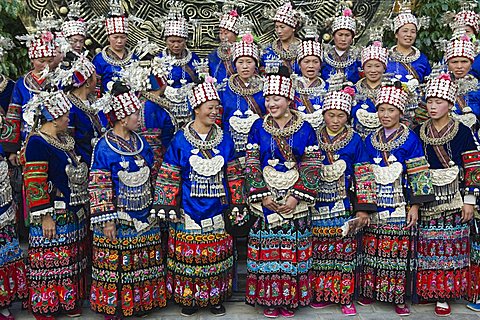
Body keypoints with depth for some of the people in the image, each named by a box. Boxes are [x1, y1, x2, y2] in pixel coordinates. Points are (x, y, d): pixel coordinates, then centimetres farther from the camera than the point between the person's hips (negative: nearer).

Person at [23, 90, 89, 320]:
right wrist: (45, 216, -20)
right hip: (53, 215, -9)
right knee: (50, 260, 0)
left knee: (71, 258, 16)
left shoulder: (63, 139, 13)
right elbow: (34, 183, -19)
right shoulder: (37, 143, -15)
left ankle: (69, 301, 28)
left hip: (73, 212, 9)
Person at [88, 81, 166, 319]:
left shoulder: (140, 142, 7)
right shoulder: (104, 148, -13)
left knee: (143, 262, 14)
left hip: (145, 216, 6)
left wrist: (155, 206, 16)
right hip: (119, 218, -6)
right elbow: (99, 187, -14)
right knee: (116, 263, 4)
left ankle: (141, 300, 30)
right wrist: (106, 220, -17)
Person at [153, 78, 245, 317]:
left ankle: (216, 297, 25)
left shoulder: (225, 140, 4)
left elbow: (233, 175, 8)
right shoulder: (180, 140, -4)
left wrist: (237, 204, 6)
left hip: (218, 208, 2)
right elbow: (169, 177, -2)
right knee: (188, 252, 4)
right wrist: (167, 207, -7)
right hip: (189, 209, -2)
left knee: (217, 253, 9)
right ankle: (188, 297, 22)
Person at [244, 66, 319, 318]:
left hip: (295, 199, 0)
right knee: (266, 248, 3)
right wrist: (262, 196, -9)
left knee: (293, 248, 3)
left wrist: (296, 196, -11)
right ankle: (269, 299, 16)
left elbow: (310, 167, -1)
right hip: (265, 198, 1)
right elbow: (251, 164, 0)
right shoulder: (259, 127, 4)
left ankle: (290, 299, 17)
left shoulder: (305, 129, 2)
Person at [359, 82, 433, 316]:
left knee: (399, 250, 1)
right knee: (372, 249, 7)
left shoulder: (410, 140, -3)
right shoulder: (370, 140, 8)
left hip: (400, 206, -3)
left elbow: (417, 176, -4)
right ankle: (370, 291, 21)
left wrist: (415, 206, -9)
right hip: (374, 205, 3)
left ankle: (398, 296, 13)